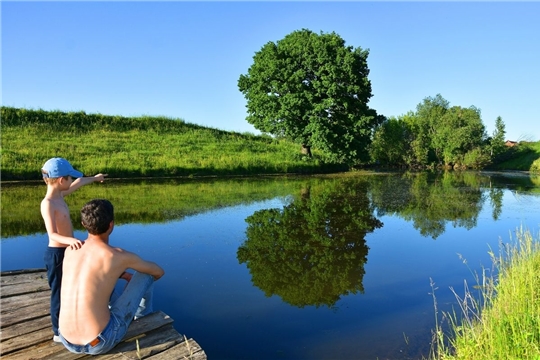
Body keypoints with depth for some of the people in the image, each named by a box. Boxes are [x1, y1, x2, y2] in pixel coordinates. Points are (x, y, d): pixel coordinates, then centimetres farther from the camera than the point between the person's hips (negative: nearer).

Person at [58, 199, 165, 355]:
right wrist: (145, 281, 31)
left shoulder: (70, 250, 3)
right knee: (144, 275, 9)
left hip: (68, 342, 6)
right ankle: (143, 318, 37)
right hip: (102, 342, -5)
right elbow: (159, 272, 8)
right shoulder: (120, 256, -11)